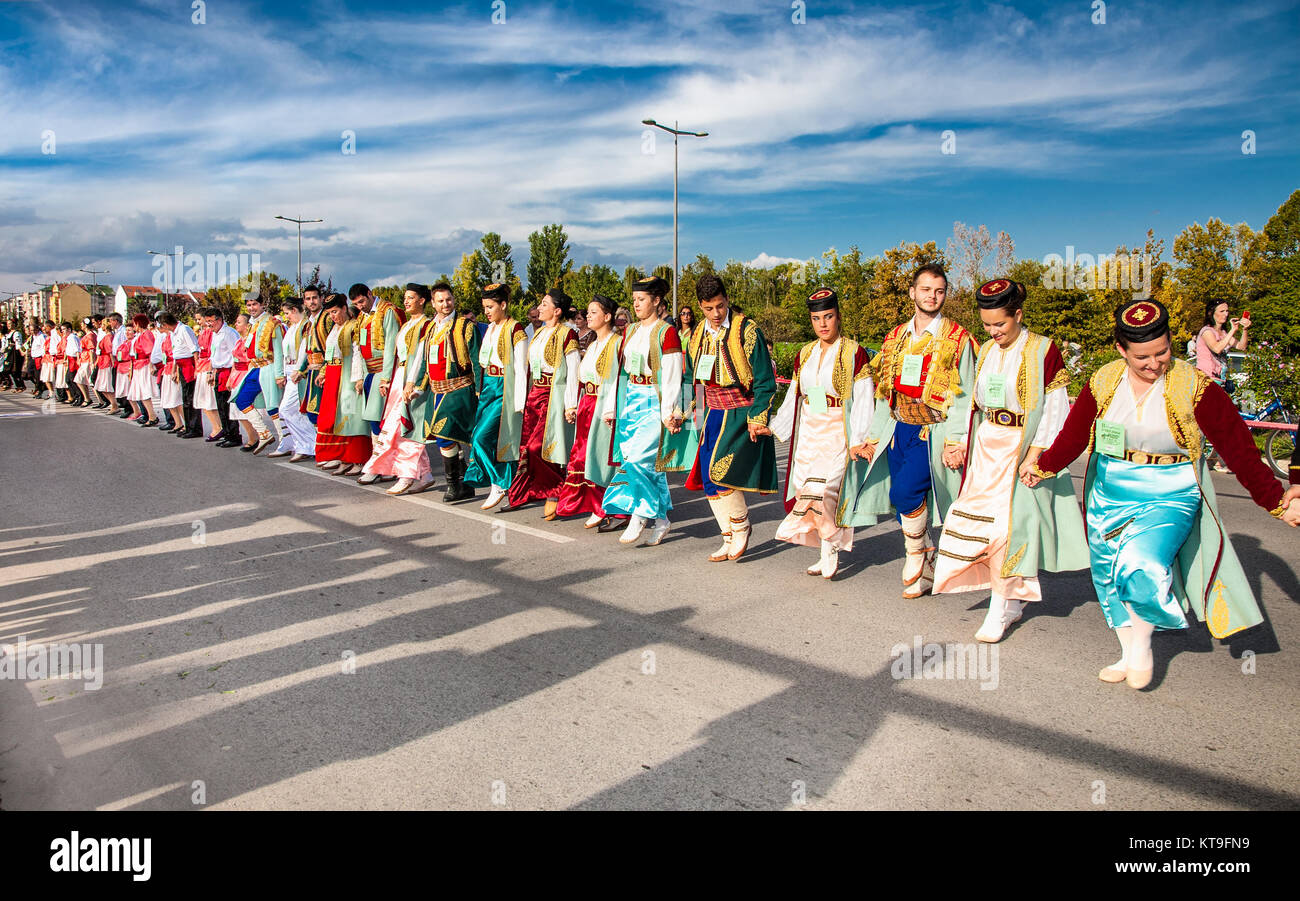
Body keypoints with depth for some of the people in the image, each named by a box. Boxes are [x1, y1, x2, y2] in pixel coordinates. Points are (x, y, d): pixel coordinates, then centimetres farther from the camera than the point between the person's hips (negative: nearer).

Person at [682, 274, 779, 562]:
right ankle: (731, 539, 19)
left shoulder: (748, 330, -11)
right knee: (709, 481, 4)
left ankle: (741, 525, 7)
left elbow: (764, 381, -11)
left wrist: (757, 419, -16)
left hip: (743, 415, -6)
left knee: (720, 470, -19)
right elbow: (692, 378, 19)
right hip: (714, 415, 7)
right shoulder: (698, 335, 8)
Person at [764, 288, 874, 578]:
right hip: (808, 432, 5)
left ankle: (830, 547, 2)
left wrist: (858, 440, -14)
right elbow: (793, 396, 19)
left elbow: (863, 399, -7)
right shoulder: (805, 354, 13)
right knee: (808, 489, 0)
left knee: (821, 489, -18)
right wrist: (774, 427, 12)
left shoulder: (854, 352, -3)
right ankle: (828, 554, 11)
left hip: (837, 432, -5)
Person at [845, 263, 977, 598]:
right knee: (906, 506, 5)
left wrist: (955, 443, -15)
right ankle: (928, 570, 21)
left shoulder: (957, 339, -1)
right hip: (899, 430, 5)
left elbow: (962, 398, -6)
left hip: (934, 432, -5)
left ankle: (917, 553, 2)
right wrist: (873, 438, 11)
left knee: (906, 491, -23)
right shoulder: (896, 337, 13)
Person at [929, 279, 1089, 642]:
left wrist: (1034, 455, -16)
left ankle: (999, 611, 1)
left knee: (1006, 525, -9)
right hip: (987, 448, 6)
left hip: (1022, 448, -6)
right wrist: (966, 444, 9)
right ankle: (1015, 596, 20)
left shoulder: (1044, 351, -8)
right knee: (980, 520, 3)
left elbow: (1054, 409, -10)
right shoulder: (987, 351, 9)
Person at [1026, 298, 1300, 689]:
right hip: (1109, 494, 4)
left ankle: (1142, 648, 8)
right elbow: (1074, 434, 10)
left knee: (1142, 569, -22)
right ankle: (1129, 656, 33)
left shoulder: (1196, 389, -12)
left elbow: (1238, 448, -13)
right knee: (1109, 575, 10)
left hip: (1169, 497, -4)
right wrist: (1043, 467, 17)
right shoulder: (1103, 383, -3)